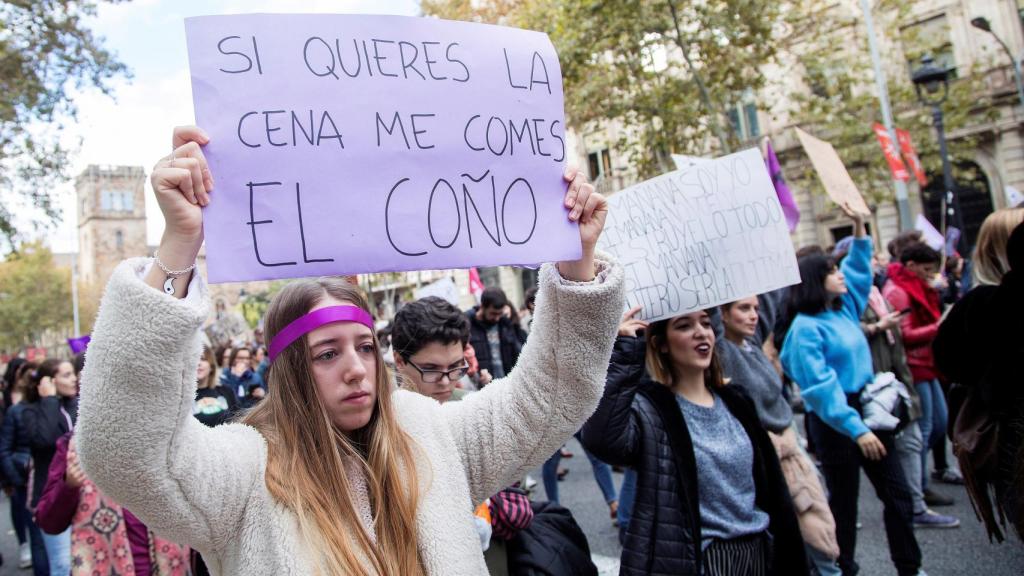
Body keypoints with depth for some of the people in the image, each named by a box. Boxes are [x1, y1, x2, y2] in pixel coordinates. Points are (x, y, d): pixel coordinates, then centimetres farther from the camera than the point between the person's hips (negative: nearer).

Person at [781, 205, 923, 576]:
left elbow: (857, 267, 23)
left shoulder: (844, 309, 8)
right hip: (835, 421, -8)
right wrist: (856, 430, -25)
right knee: (844, 499, 5)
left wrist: (859, 226, 13)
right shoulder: (806, 328, -16)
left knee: (897, 493, 11)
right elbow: (821, 387, -21)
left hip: (867, 409, 8)